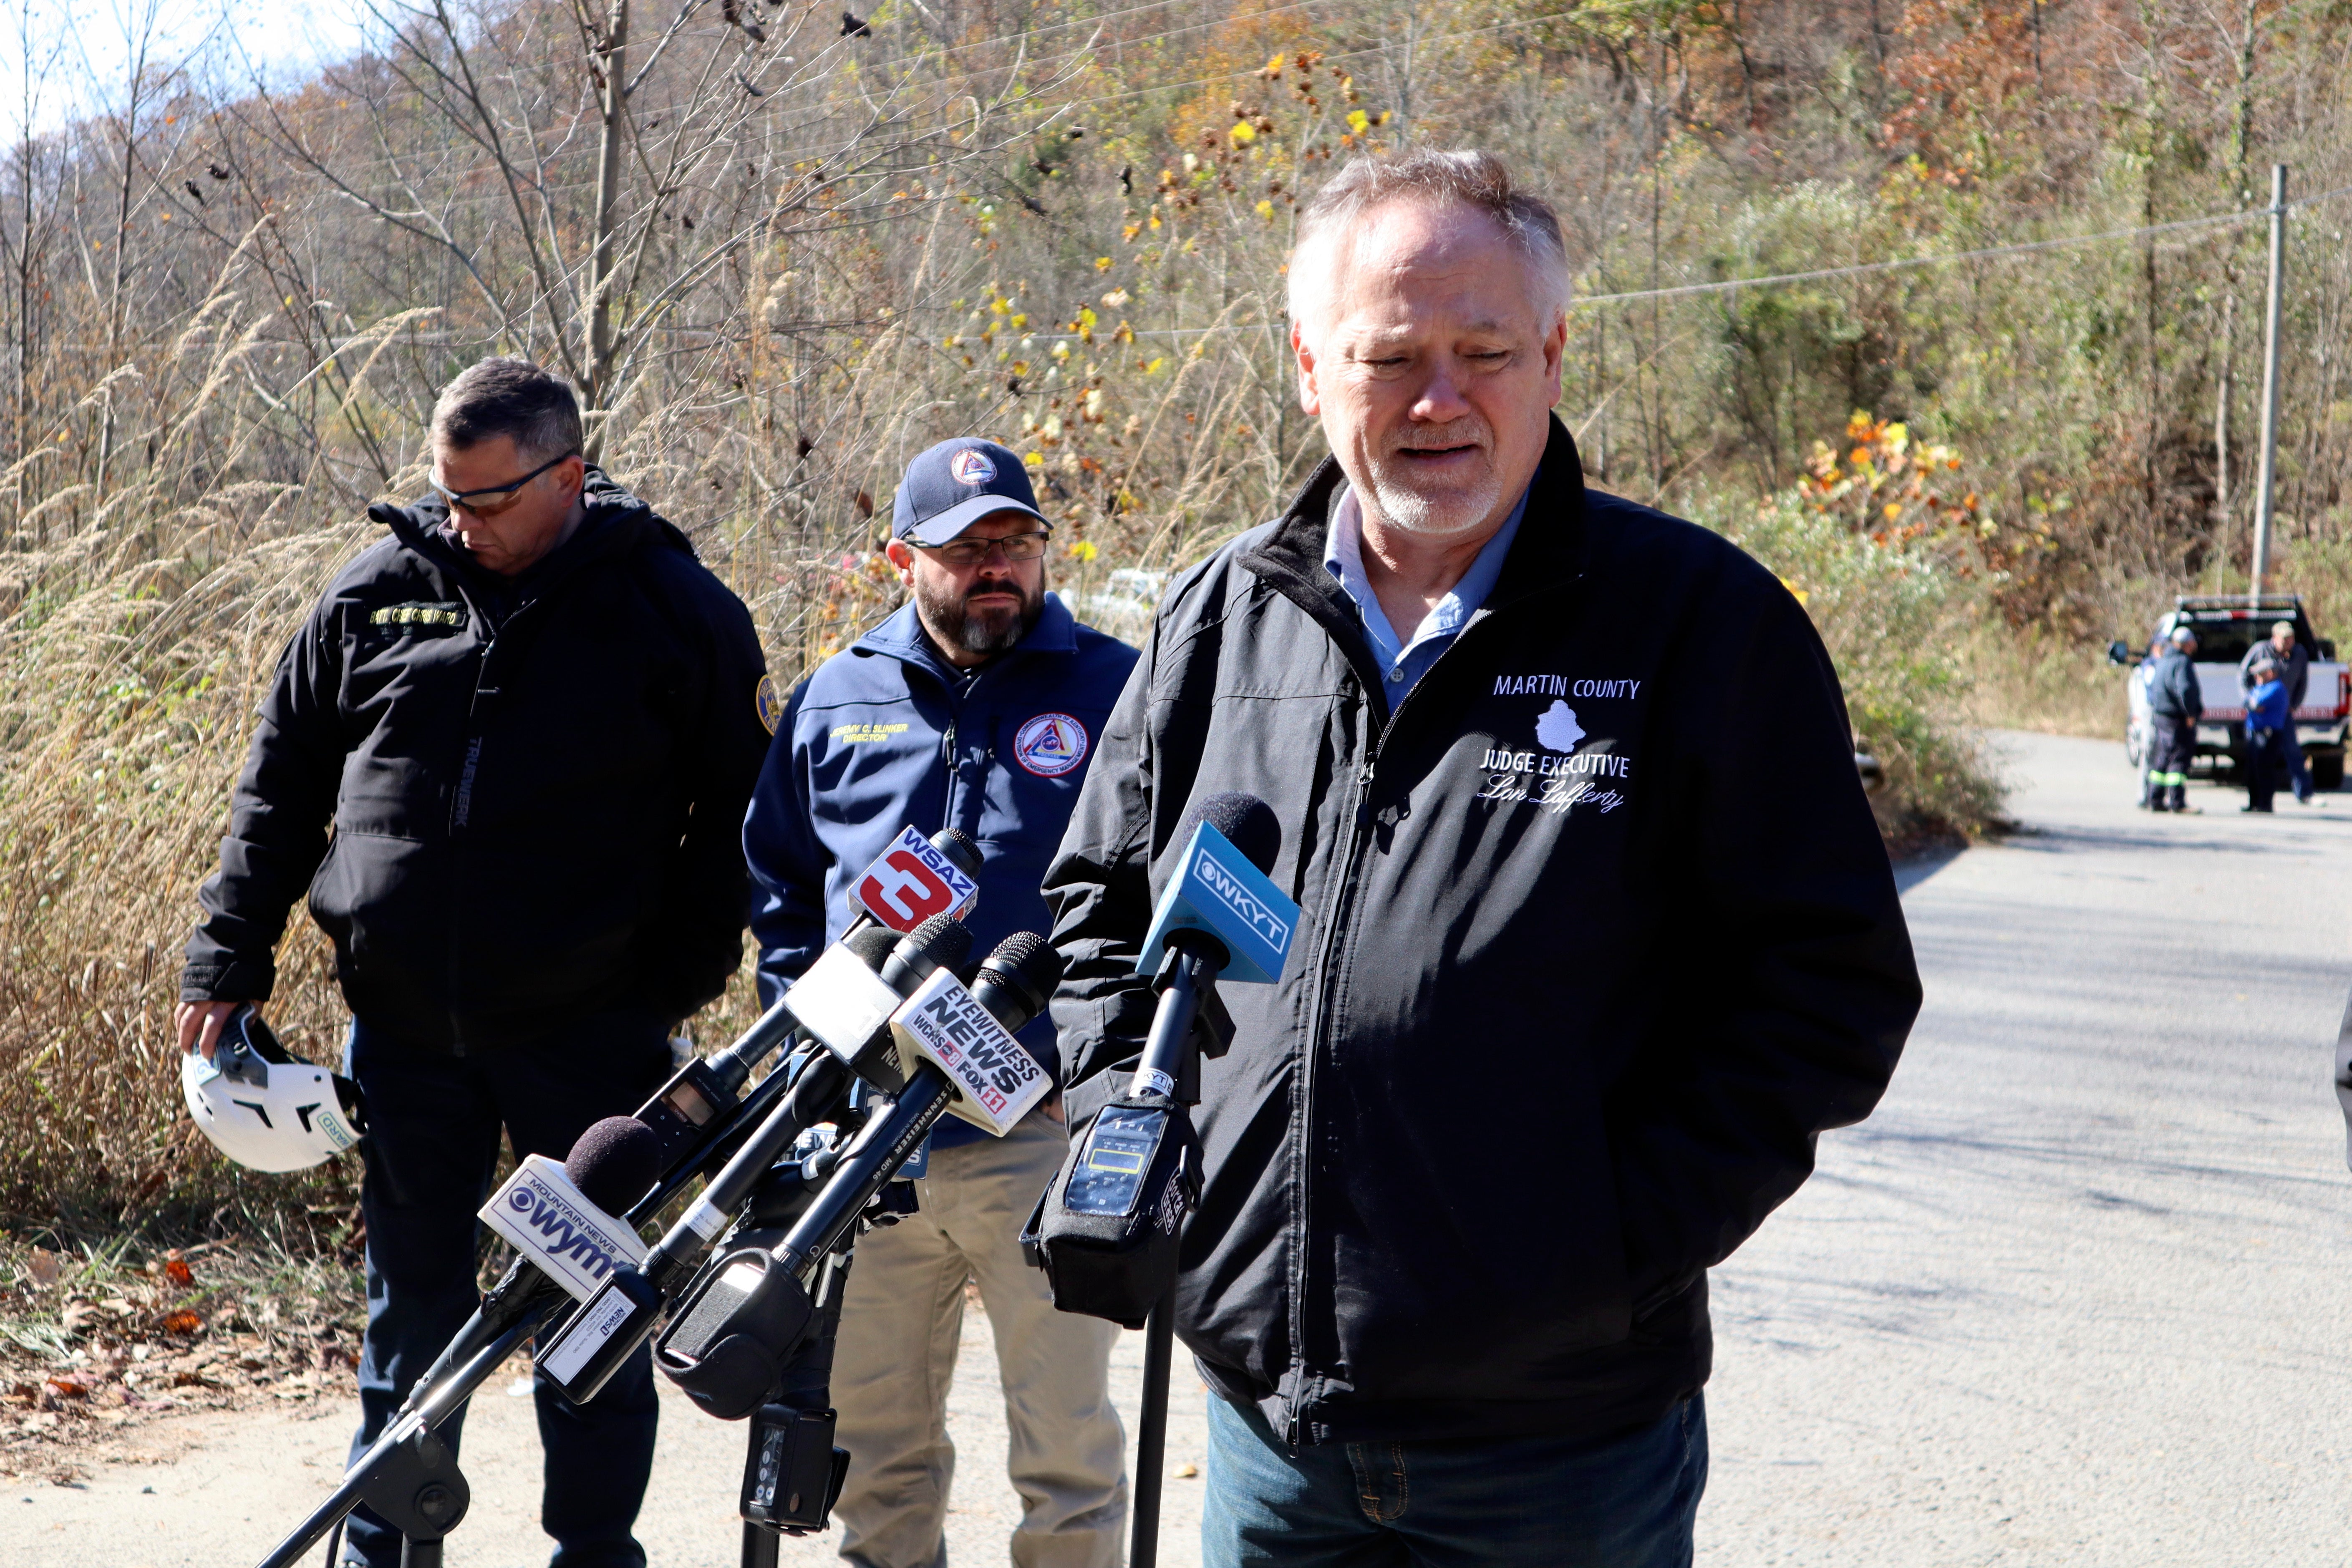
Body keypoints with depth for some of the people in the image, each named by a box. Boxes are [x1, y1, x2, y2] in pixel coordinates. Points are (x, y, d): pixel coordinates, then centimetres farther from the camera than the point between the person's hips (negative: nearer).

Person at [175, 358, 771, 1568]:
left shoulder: (674, 608, -4)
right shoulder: (377, 593, 5)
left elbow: (741, 811, 2)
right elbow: (282, 786, 12)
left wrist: (680, 980, -4)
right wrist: (227, 960, 8)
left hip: (590, 1029, -2)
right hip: (404, 1026, 3)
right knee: (410, 1304, 12)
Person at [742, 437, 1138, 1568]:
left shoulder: (1115, 690, 0)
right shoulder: (838, 699, 10)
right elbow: (776, 880, 20)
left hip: (1046, 1134, -3)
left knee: (1064, 1437, 4)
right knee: (873, 1431, 13)